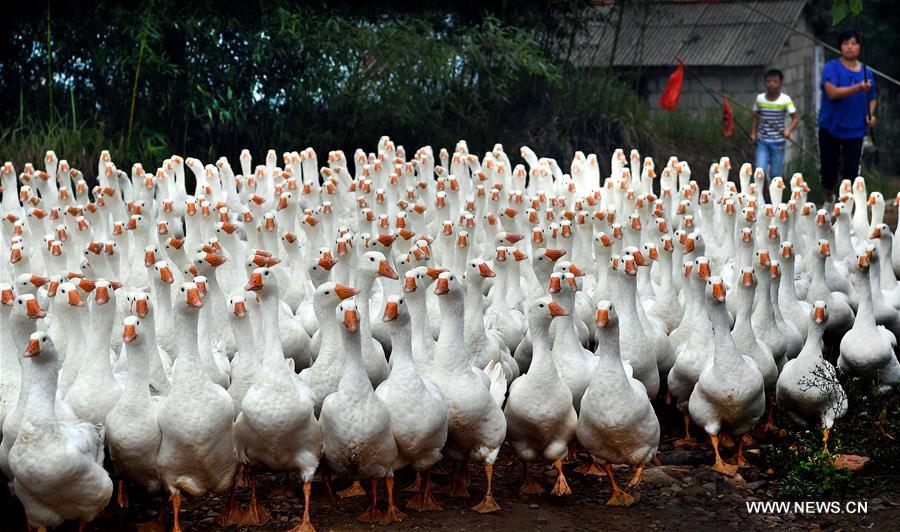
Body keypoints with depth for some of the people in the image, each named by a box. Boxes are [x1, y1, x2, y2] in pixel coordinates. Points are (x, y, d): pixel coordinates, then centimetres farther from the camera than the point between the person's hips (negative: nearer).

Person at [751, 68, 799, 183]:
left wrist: (789, 130, -28)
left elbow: (796, 118, -11)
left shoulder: (785, 100, -10)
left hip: (778, 142, -2)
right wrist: (753, 132, 1)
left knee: (775, 173, 5)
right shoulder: (760, 98, -1)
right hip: (762, 141, 2)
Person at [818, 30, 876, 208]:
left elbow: (871, 99, 15)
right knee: (828, 169, 9)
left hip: (855, 131, 2)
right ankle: (829, 199, 38)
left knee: (851, 170, -6)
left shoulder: (866, 72, 3)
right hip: (830, 128, -2)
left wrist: (870, 115, -5)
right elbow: (832, 93, -24)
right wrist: (858, 88, -34)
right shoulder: (832, 67, -9)